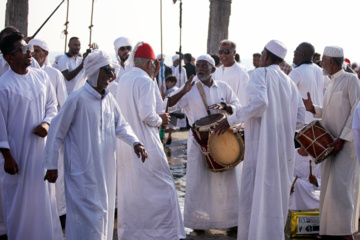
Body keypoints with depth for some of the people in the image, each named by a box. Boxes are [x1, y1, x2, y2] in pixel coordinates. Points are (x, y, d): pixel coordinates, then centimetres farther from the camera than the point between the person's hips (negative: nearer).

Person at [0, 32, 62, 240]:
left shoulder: (41, 77, 3)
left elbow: (52, 104, 12)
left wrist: (46, 123, -9)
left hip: (42, 147, 5)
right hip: (18, 152, -5)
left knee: (45, 194, 14)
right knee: (19, 199, 4)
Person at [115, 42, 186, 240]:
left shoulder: (124, 80, 12)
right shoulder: (145, 81, -14)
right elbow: (147, 114, -20)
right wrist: (160, 120, -1)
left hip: (125, 144, 9)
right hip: (145, 145, -8)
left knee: (128, 189, 15)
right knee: (160, 188, 0)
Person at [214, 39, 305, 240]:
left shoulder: (261, 74, -5)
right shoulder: (290, 82, 15)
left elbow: (259, 102, -23)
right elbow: (300, 120, 11)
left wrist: (231, 120, -16)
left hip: (262, 146, -7)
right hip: (285, 149, 7)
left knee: (254, 195, -2)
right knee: (277, 197, 13)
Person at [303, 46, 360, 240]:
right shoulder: (331, 83, 16)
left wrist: (342, 138, -18)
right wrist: (314, 109, 2)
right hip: (331, 143, 8)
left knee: (340, 188, -10)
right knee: (329, 188, 8)